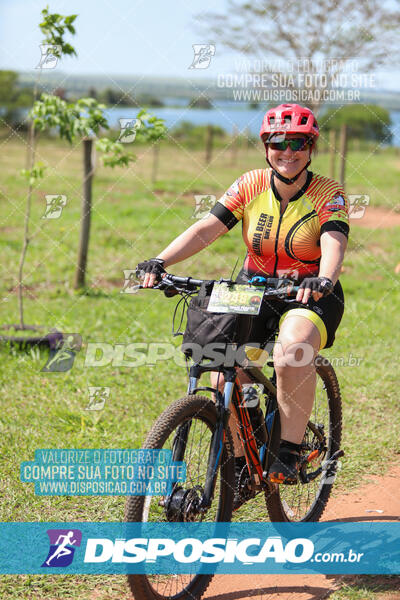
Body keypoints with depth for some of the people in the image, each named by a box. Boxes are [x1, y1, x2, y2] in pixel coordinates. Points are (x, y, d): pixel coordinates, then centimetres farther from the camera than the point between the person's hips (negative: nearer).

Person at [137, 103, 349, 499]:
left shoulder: (328, 196, -11)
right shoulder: (251, 186, -5)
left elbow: (334, 244, -28)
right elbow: (206, 229, -14)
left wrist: (322, 280, -51)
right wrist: (160, 262, -30)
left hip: (310, 297, -3)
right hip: (254, 289, 3)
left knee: (292, 352, -34)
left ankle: (289, 454, -20)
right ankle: (239, 464, 5)